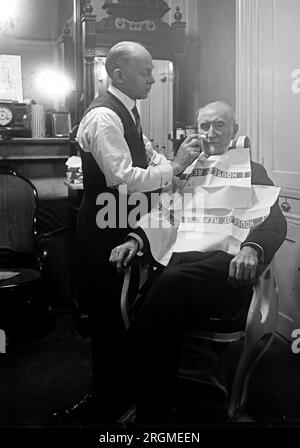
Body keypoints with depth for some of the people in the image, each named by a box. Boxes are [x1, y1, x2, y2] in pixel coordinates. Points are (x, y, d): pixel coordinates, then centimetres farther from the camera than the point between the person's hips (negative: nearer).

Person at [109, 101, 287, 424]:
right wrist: (135, 239, -2)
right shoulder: (184, 170, 29)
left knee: (174, 282, -36)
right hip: (178, 258, 3)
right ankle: (151, 412, -12)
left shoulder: (251, 171, 20)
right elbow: (164, 214, 19)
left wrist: (252, 248, -18)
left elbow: (275, 221, 5)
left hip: (225, 262, -3)